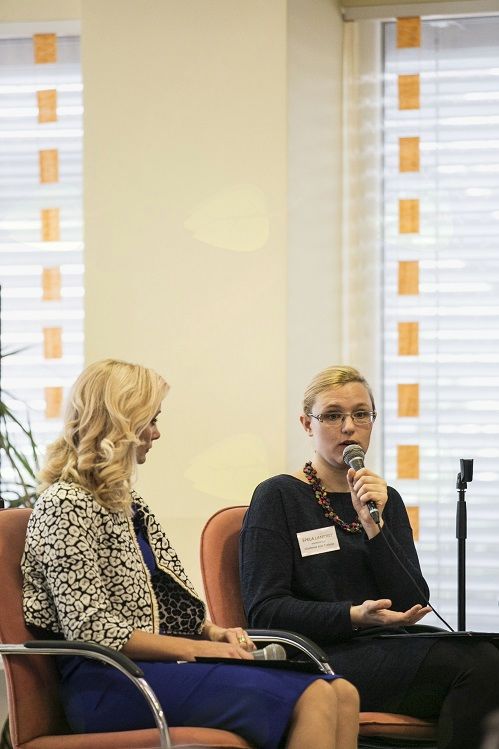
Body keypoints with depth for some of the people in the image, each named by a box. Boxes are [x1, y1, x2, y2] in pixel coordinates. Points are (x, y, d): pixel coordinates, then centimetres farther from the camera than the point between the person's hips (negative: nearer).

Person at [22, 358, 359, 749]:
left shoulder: (123, 498, 22)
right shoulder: (66, 505, -8)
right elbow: (91, 628, -16)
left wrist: (213, 632, 7)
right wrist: (195, 648, -16)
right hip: (111, 681, -9)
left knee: (342, 694, -11)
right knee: (312, 698, -25)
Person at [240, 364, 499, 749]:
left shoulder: (386, 500, 20)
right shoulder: (278, 497, 4)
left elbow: (415, 603, 7)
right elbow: (264, 610, -6)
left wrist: (374, 526, -6)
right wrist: (355, 616, -18)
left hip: (386, 652, 5)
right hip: (319, 657, -5)